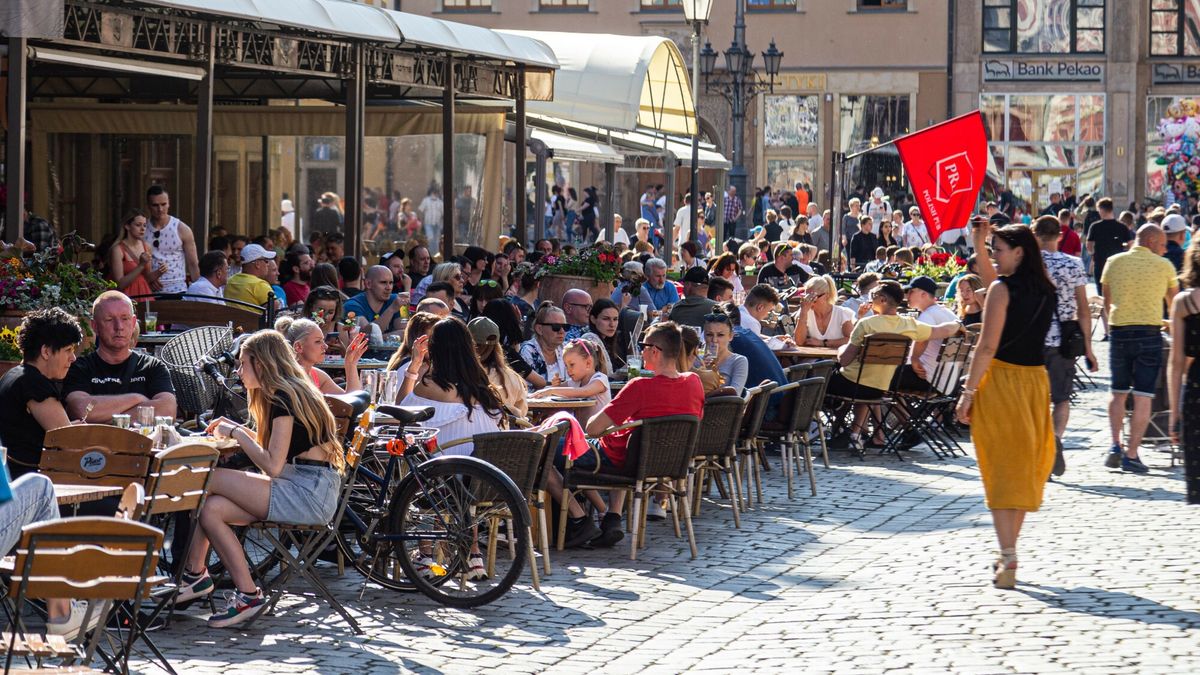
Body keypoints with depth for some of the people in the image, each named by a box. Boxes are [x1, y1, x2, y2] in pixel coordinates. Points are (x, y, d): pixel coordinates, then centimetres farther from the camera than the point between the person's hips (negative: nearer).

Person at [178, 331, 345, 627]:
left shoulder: (285, 397, -11)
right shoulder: (291, 392, 19)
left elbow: (272, 465, -18)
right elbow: (275, 448, 25)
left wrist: (236, 433, -6)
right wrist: (236, 429, 18)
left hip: (310, 493, -10)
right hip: (304, 491, 10)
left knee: (206, 479, -14)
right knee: (211, 509, -5)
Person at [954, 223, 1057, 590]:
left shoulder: (1002, 288, -12)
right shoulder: (1045, 289, 9)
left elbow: (987, 347, -16)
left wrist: (968, 392, -11)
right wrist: (979, 248, 28)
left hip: (1000, 380, -6)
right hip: (1035, 379, 6)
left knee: (1001, 467, -5)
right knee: (1023, 465, 13)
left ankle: (1008, 560, -13)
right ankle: (1008, 553, 20)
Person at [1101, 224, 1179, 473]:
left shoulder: (1114, 262, 6)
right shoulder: (1164, 266, 2)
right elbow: (1174, 302, 15)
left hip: (1119, 333, 3)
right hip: (1150, 334, -3)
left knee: (1118, 392, 17)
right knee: (1143, 397, 0)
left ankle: (1115, 445, 2)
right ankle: (1131, 455, -2)